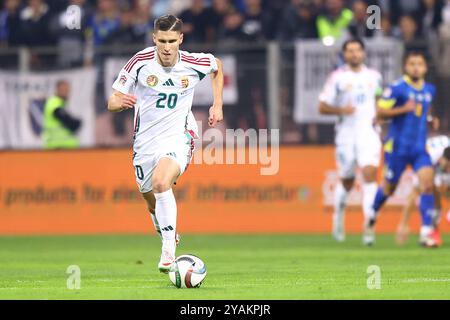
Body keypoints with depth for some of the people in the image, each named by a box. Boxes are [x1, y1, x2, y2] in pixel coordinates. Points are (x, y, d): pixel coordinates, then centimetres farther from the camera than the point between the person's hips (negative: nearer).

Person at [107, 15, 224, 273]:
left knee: (161, 182, -31)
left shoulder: (194, 63, -9)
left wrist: (217, 105, 11)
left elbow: (218, 67, 17)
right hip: (145, 140, 3)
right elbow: (112, 102, -8)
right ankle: (170, 237, 45)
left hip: (179, 137, -3)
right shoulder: (140, 62, -11)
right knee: (152, 202, 12)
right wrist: (120, 102, -32)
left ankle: (169, 251, -27)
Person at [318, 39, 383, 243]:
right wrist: (340, 110, -19)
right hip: (346, 134, -1)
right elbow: (322, 107, -1)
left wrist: (378, 114, 8)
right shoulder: (337, 77, -1)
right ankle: (338, 215, 35)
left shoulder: (374, 76, 9)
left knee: (370, 173, -18)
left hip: (368, 133, 1)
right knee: (347, 181, 8)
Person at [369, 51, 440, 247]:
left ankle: (427, 231, -15)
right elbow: (380, 112, -11)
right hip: (398, 147, -4)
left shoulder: (429, 90, 9)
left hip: (420, 148, 4)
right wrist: (403, 109, -23)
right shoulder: (397, 88, -10)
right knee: (389, 187, 9)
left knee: (427, 183, -15)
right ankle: (373, 216, 40)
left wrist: (431, 119, 8)